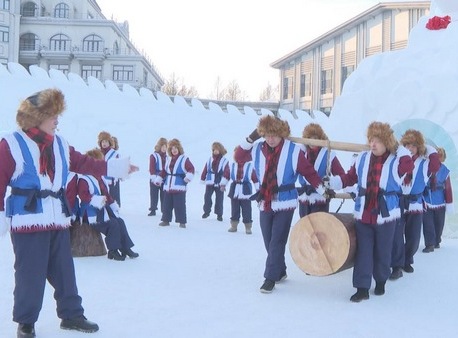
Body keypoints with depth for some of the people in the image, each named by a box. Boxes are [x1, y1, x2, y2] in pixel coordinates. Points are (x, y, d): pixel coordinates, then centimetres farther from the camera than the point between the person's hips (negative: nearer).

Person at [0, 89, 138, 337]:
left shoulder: (59, 144, 11)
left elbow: (84, 163, 19)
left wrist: (117, 167, 17)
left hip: (57, 219, 6)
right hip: (27, 219, -6)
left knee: (64, 271, 13)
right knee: (29, 273, 1)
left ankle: (71, 315, 26)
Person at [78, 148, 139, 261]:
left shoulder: (100, 179, 18)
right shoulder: (84, 180, -13)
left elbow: (106, 194, 24)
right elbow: (83, 195, -27)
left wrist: (114, 204, 15)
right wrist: (96, 200, -35)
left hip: (104, 210, 10)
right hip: (93, 215, -10)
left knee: (120, 222, -3)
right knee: (113, 224, -24)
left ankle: (126, 248, 3)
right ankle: (113, 251, -13)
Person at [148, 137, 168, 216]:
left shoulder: (167, 156, 6)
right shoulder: (153, 156, -4)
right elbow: (151, 169, -7)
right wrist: (155, 179, -15)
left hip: (164, 180, 3)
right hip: (155, 180, -3)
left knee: (164, 196, 7)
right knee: (154, 196, 3)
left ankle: (164, 210, 12)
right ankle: (153, 210, 9)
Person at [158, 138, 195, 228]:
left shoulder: (184, 159, -5)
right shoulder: (169, 159, 13)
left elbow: (191, 169, -10)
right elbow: (164, 171, 20)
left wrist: (188, 177, -23)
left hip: (179, 187, -6)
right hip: (168, 186, 6)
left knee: (179, 205, -5)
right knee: (167, 204, 10)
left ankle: (182, 221, 2)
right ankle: (166, 220, 20)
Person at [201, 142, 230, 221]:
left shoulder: (224, 161, -4)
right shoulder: (209, 160, 6)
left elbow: (226, 173, -10)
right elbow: (205, 170, 11)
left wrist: (223, 184, -16)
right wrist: (203, 180, 13)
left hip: (219, 184, -3)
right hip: (209, 183, 3)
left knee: (219, 199, 3)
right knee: (207, 197, 2)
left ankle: (219, 214, 15)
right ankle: (206, 211, 19)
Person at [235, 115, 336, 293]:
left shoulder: (293, 151, -10)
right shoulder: (258, 149, 0)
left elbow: (309, 172, -5)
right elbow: (239, 157, 8)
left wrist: (324, 191, -7)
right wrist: (250, 139, -5)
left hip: (285, 203, -4)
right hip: (265, 203, 4)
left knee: (277, 242, -6)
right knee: (269, 242, 12)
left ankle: (271, 277, 2)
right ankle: (280, 271, 30)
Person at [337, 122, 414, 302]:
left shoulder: (396, 161, -4)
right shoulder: (362, 158, 5)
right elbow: (349, 177, 10)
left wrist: (397, 147, -7)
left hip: (386, 215, -2)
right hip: (362, 215, 2)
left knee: (382, 252, 10)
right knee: (362, 252, 1)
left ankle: (381, 282, 31)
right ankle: (362, 288, 5)